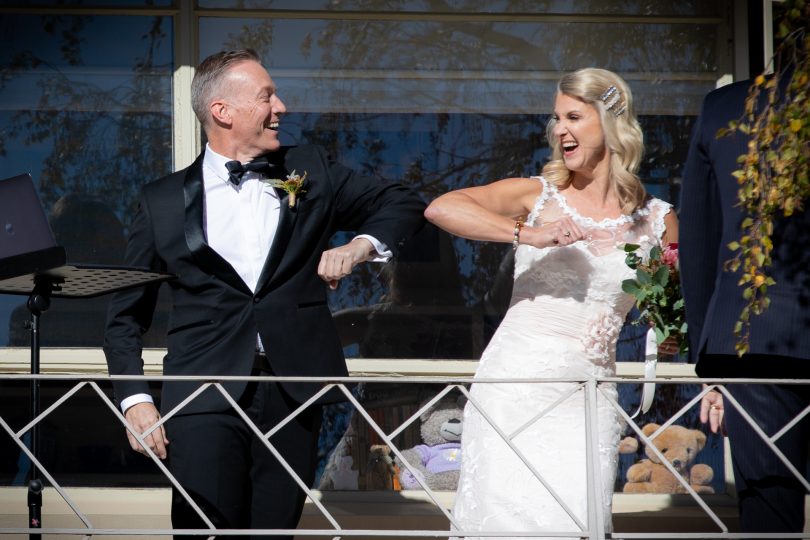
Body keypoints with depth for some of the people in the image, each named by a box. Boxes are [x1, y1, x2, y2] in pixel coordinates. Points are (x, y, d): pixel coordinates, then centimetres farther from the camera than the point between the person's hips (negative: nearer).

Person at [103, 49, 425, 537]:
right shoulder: (164, 201, 8)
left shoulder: (310, 171, 12)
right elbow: (126, 316, 11)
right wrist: (135, 399, -1)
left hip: (292, 394, 2)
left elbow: (404, 203, 20)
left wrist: (362, 246, 1)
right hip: (205, 401, -2)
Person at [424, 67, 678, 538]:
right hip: (516, 380, -1)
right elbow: (440, 208, -11)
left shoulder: (656, 219, 9)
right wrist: (527, 233, -21)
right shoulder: (537, 195, 4)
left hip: (588, 393, 1)